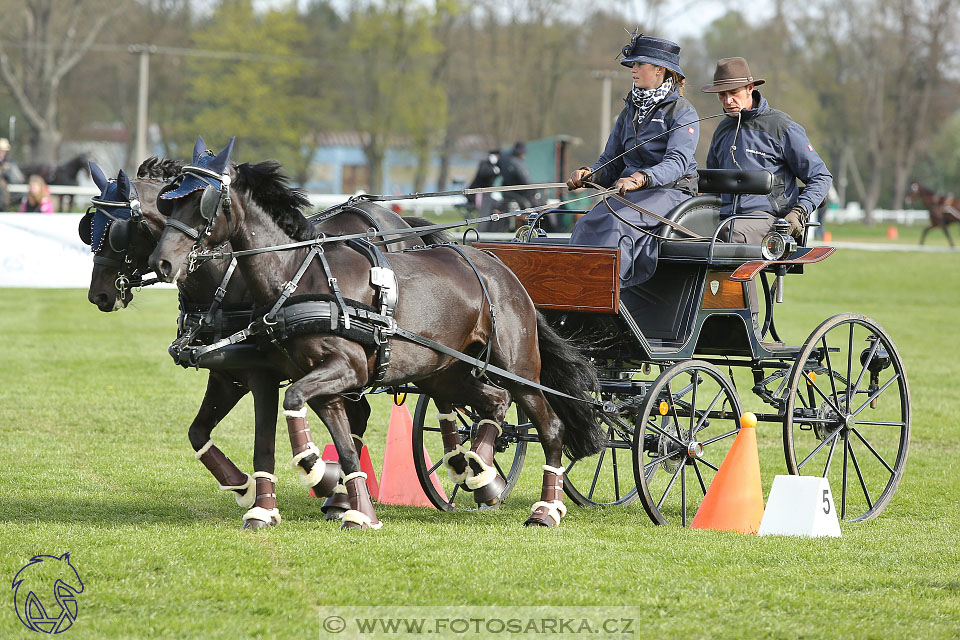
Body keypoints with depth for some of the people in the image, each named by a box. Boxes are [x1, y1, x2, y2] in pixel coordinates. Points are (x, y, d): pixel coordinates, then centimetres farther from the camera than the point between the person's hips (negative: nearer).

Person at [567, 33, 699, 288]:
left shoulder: (682, 112, -2)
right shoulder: (630, 111, 20)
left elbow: (677, 162, -18)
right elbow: (610, 163, 19)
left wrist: (639, 179, -35)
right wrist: (588, 174, -5)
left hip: (671, 192, -6)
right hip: (629, 193, 6)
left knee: (615, 222, -35)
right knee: (586, 225, -25)